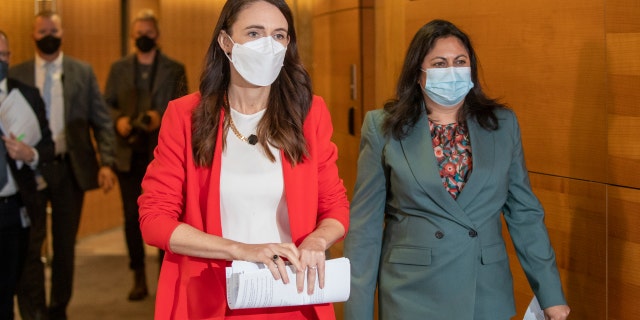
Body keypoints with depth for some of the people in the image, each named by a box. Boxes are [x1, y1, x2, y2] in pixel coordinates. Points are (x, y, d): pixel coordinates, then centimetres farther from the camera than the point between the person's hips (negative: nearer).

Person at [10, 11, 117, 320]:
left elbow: (102, 121, 2)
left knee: (65, 245, 11)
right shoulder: (16, 74, 3)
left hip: (71, 168, 1)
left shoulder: (83, 72, 4)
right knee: (29, 245, -2)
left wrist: (106, 162, -8)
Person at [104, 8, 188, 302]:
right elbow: (107, 104, 9)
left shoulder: (174, 69, 5)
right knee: (132, 217, 5)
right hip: (130, 154, 2)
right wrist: (118, 120, -12)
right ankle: (139, 278, 15)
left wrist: (161, 118, -19)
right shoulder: (119, 68, 11)